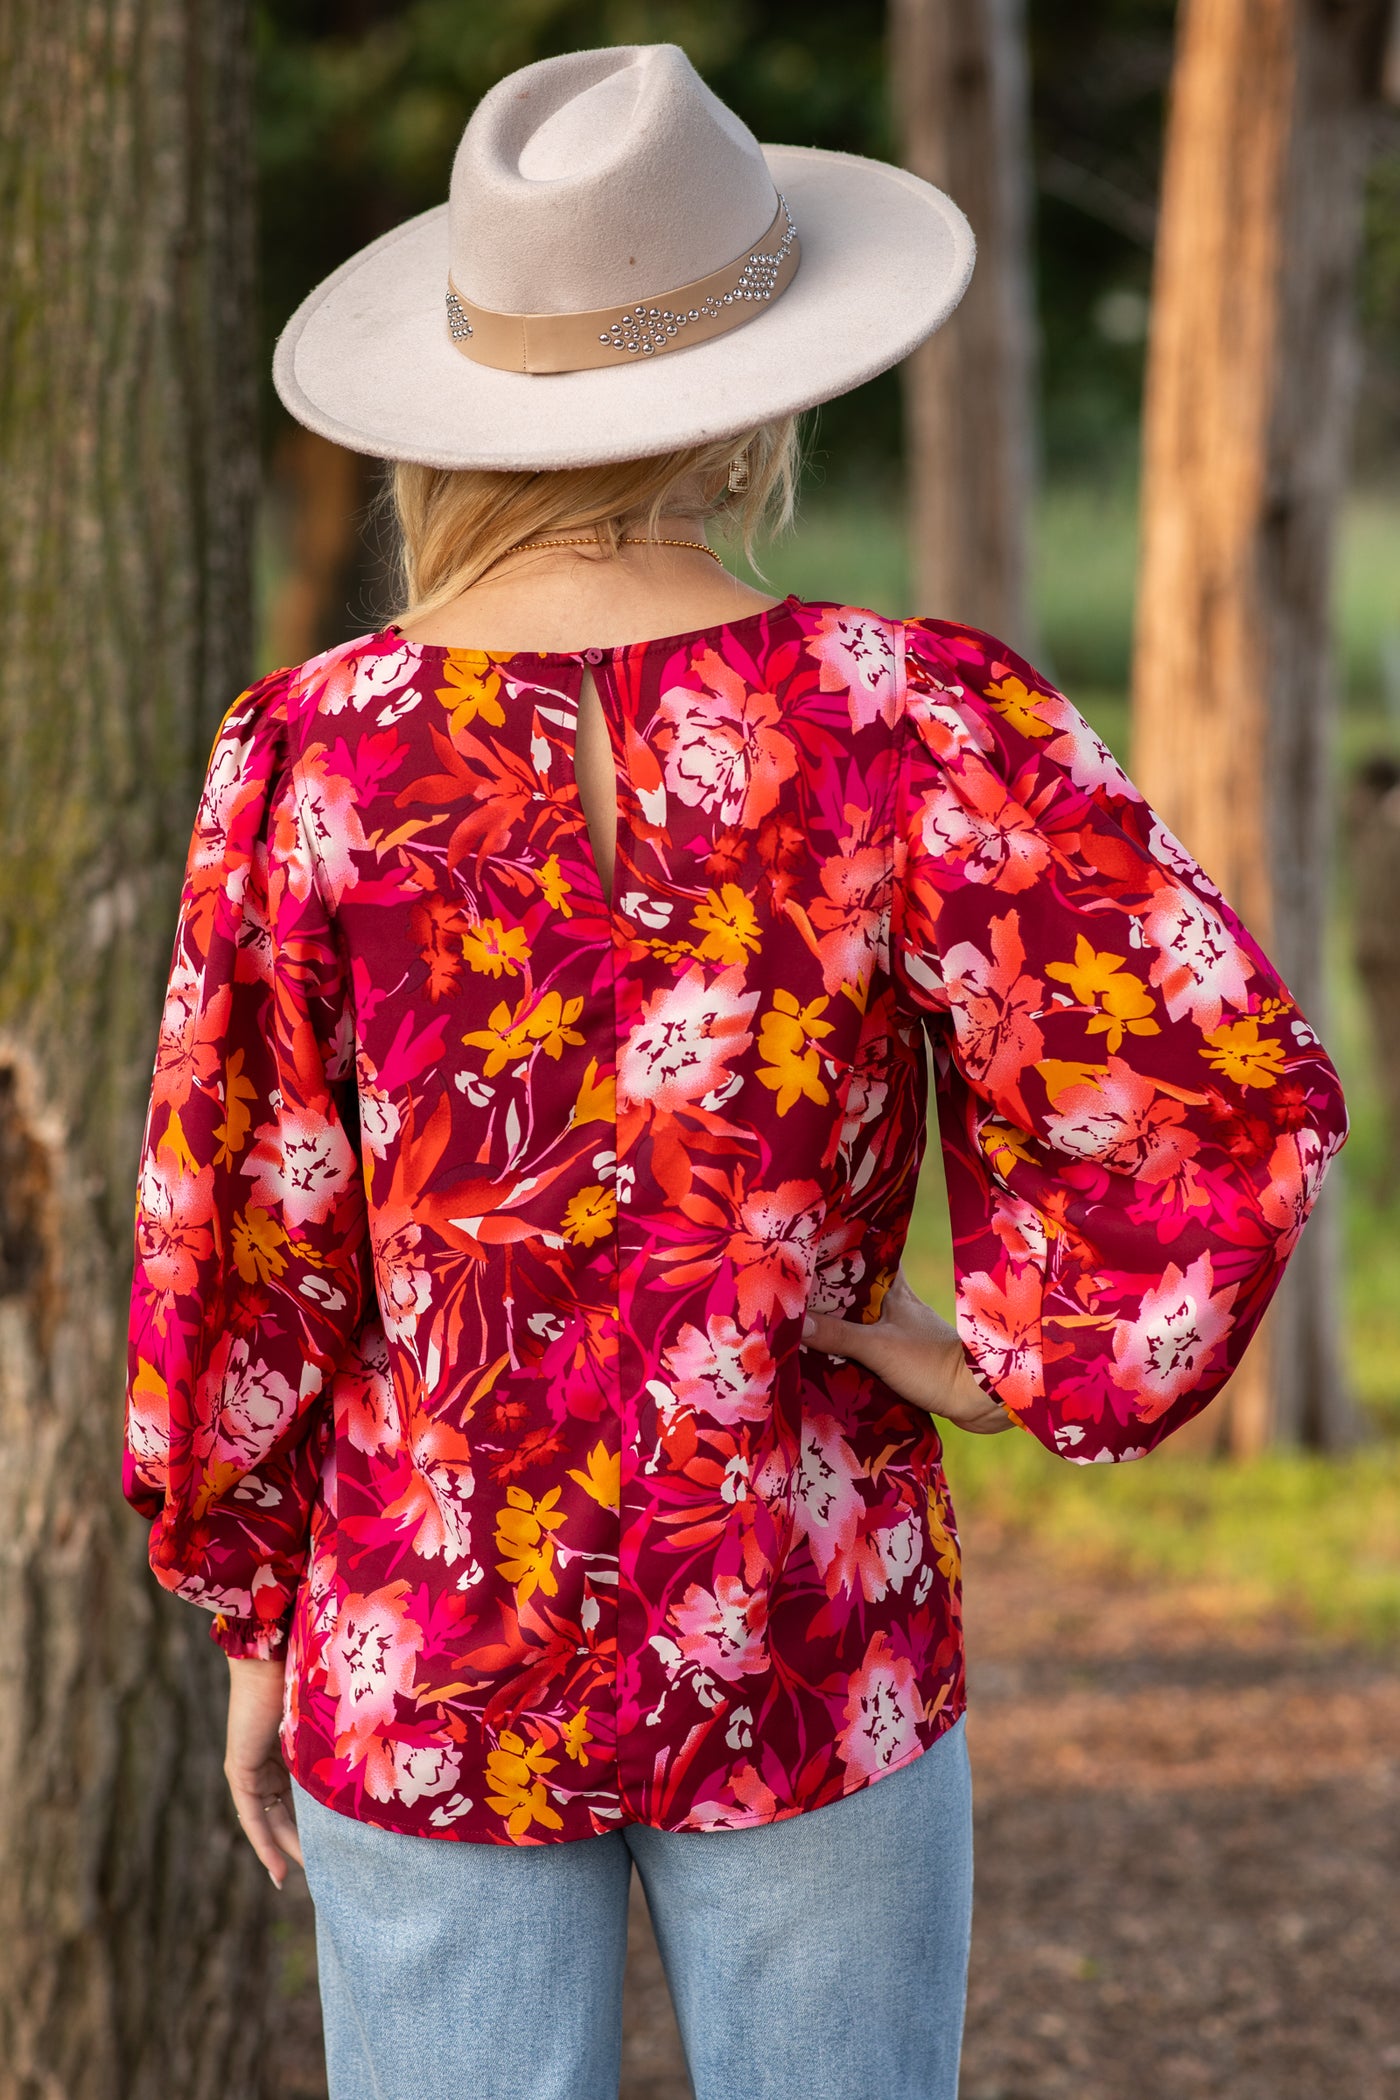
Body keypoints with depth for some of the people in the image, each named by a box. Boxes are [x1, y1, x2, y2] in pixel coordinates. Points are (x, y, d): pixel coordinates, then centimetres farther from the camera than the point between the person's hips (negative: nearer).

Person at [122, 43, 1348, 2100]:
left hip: (424, 1661, 1)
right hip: (811, 1650, 0)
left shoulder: (314, 757, -9)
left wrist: (255, 1628, 8)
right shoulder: (909, 721, -12)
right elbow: (1237, 1086, -22)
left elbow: (234, 1250, -5)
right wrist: (1016, 1355, -7)